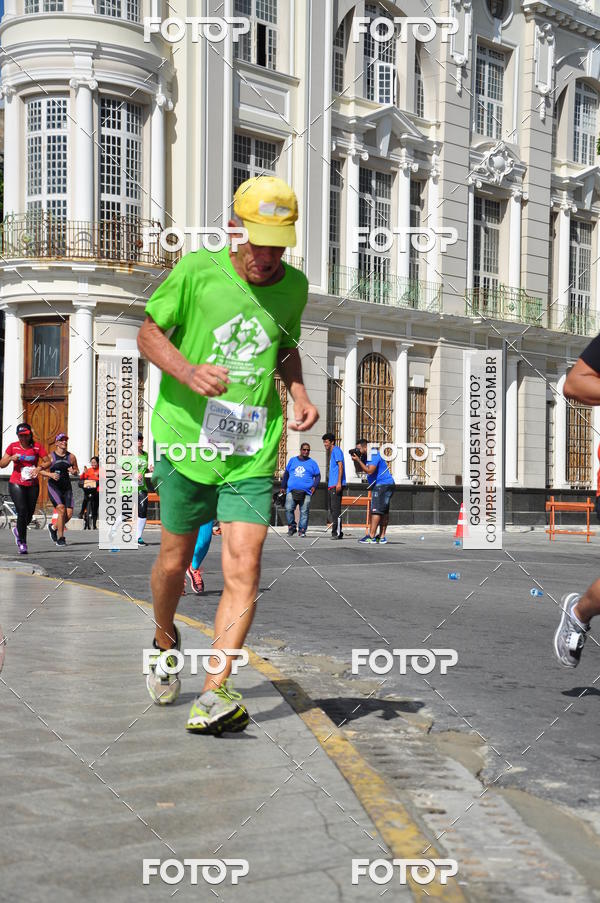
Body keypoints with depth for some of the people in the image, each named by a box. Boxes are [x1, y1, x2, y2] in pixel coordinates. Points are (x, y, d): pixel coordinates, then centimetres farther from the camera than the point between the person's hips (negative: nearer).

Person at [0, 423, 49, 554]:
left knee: (30, 513, 6)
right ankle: (22, 543, -7)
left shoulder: (37, 446, 0)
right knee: (22, 511, -16)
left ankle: (18, 530, 39)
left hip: (33, 485, 2)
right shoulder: (13, 446, 1)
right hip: (16, 484, -2)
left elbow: (48, 462, 0)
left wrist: (39, 467, -19)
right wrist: (11, 458, -15)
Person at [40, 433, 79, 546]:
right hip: (54, 487, -4)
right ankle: (60, 538, -9)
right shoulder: (51, 456, -1)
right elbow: (41, 471, 1)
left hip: (66, 487, 4)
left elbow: (77, 472, 15)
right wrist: (51, 474, -17)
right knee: (61, 510, -20)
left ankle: (53, 528, 25)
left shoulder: (71, 457, 7)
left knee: (69, 514, -5)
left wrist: (74, 471, -8)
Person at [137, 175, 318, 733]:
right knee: (174, 562, 12)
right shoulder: (197, 271, -7)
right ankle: (165, 643, 43)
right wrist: (189, 371, -18)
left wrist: (299, 394, 5)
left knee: (244, 569, -12)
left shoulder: (294, 286, 5)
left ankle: (214, 694, -8)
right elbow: (148, 334, 1)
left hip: (252, 454, 2)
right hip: (186, 440, -1)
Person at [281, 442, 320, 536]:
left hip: (306, 492, -1)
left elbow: (318, 476, 13)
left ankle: (302, 530, 2)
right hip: (291, 490, 1)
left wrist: (314, 486, -3)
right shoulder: (292, 460, 17)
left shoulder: (312, 463, 13)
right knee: (288, 509, -13)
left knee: (304, 512, -5)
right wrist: (283, 486, 18)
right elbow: (286, 474, 22)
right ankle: (291, 527, 3)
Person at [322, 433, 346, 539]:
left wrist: (339, 483, -21)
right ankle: (335, 532, 15)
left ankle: (337, 533, -12)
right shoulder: (331, 452, 22)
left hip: (336, 485, -10)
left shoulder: (336, 450, -6)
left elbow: (340, 466, -15)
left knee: (336, 509, -11)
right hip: (331, 485, 10)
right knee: (332, 510, 11)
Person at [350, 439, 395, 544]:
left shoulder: (374, 455, -16)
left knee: (376, 510, -12)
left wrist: (358, 460, -20)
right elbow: (360, 469, 18)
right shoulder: (365, 456, 14)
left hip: (383, 485, -11)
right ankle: (382, 537, 13)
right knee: (384, 511, 10)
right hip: (378, 485, 11)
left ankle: (371, 536, -14)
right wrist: (356, 460, 1)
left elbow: (369, 471, -24)